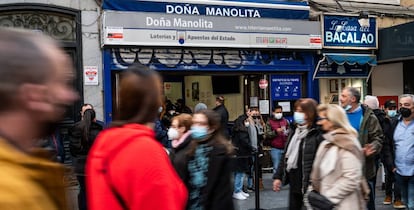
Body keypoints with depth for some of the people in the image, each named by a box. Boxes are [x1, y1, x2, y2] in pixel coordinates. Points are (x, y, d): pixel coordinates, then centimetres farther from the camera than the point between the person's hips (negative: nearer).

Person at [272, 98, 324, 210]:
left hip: (309, 187, -8)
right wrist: (278, 176, 14)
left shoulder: (318, 134, -15)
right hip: (294, 185, 8)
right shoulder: (295, 132, 12)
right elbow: (285, 156, 17)